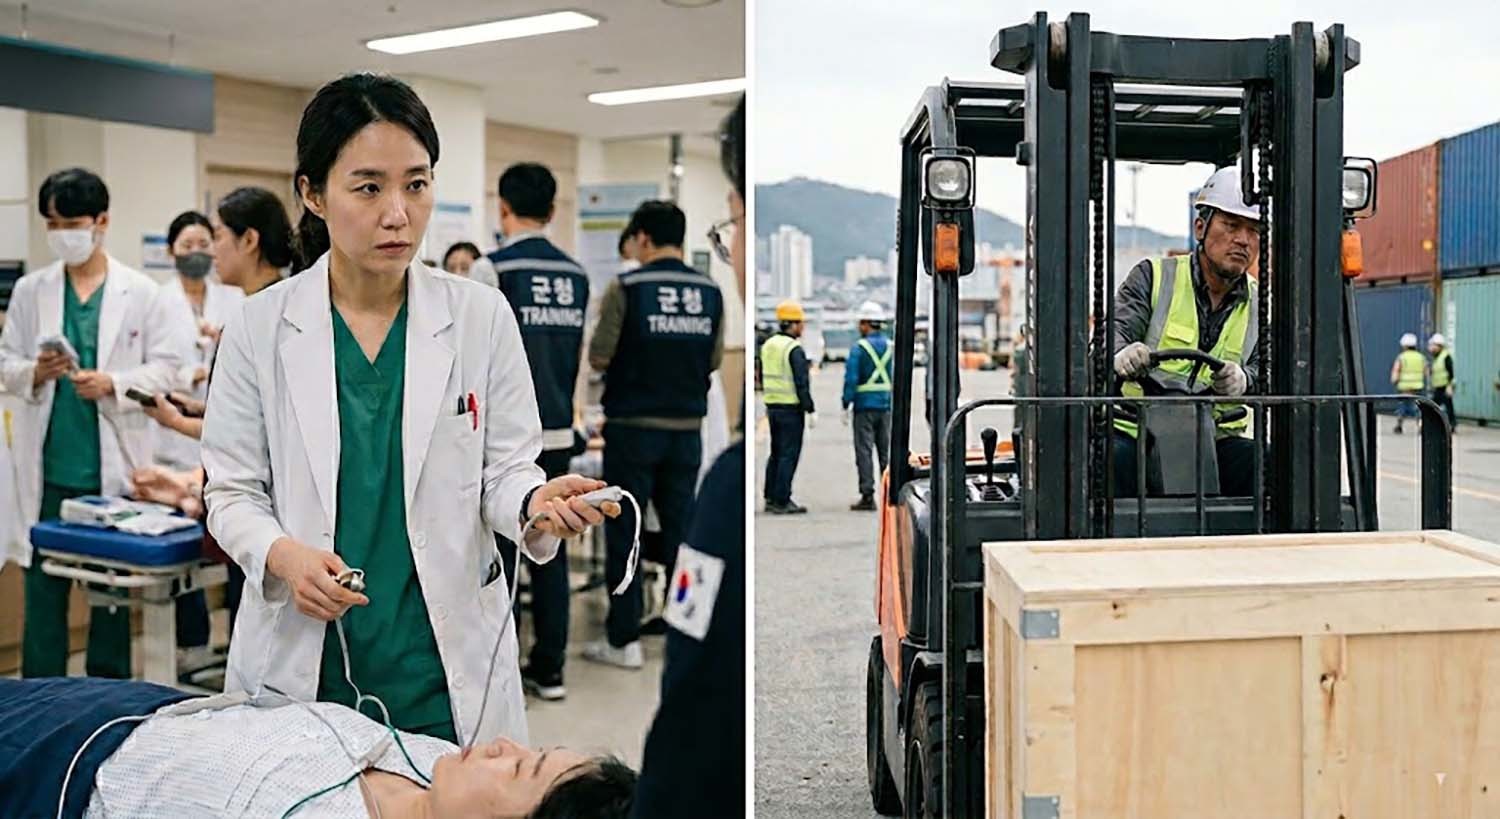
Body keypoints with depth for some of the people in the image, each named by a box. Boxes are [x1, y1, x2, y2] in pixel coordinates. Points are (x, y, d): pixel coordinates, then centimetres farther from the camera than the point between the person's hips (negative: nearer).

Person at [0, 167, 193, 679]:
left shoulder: (142, 293, -1)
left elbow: (165, 367, -4)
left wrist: (113, 383, -19)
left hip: (114, 464, -2)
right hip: (49, 466, 2)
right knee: (44, 583, 8)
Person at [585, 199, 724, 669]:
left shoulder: (626, 289, -11)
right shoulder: (711, 293, 2)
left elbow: (599, 358, -10)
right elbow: (714, 361, 7)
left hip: (633, 428, -4)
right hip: (687, 428, 4)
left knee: (623, 534, 4)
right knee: (680, 529, 12)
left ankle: (624, 640, 6)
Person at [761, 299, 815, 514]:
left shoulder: (768, 345, 11)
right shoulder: (794, 349, -15)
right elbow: (802, 383, -18)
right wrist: (810, 409, -13)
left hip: (772, 406, 8)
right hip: (791, 409, -8)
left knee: (776, 454, 16)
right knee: (789, 455, -3)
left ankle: (771, 498, 18)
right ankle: (781, 502, -3)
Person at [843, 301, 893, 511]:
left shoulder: (859, 348, -8)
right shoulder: (891, 347, 7)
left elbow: (851, 379, -11)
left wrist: (846, 406, -6)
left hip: (864, 405, -5)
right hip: (886, 406, 5)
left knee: (864, 451, -2)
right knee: (886, 451, 11)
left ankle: (868, 496, -6)